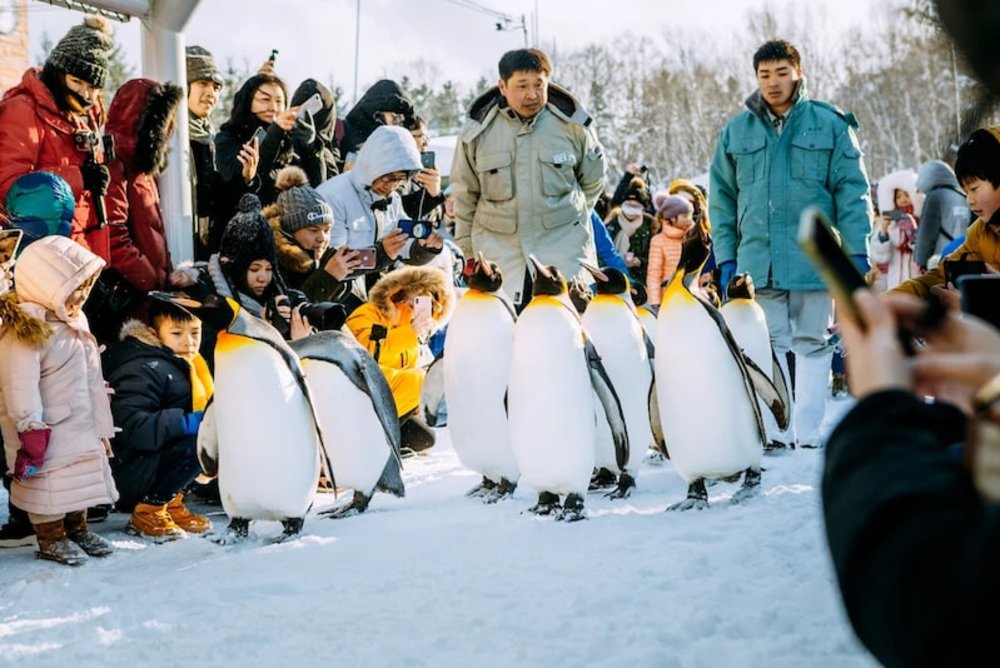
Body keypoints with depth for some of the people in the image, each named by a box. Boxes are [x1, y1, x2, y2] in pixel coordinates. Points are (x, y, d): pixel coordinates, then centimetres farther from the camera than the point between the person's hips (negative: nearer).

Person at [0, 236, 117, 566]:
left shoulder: (74, 322, 9)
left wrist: (101, 427, 20)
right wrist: (30, 432, -23)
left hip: (82, 430, 9)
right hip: (48, 433, -9)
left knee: (80, 478, 17)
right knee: (49, 482, 0)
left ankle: (77, 528, 32)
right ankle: (50, 537, 14)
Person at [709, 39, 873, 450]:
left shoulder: (829, 125, 2)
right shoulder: (737, 132, 8)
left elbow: (852, 191, 0)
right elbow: (721, 199, 11)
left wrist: (857, 250, -6)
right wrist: (725, 256, 5)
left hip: (813, 258, -2)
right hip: (757, 260, 2)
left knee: (811, 343, 4)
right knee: (769, 346, 3)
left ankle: (808, 432, 9)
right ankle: (775, 431, 7)